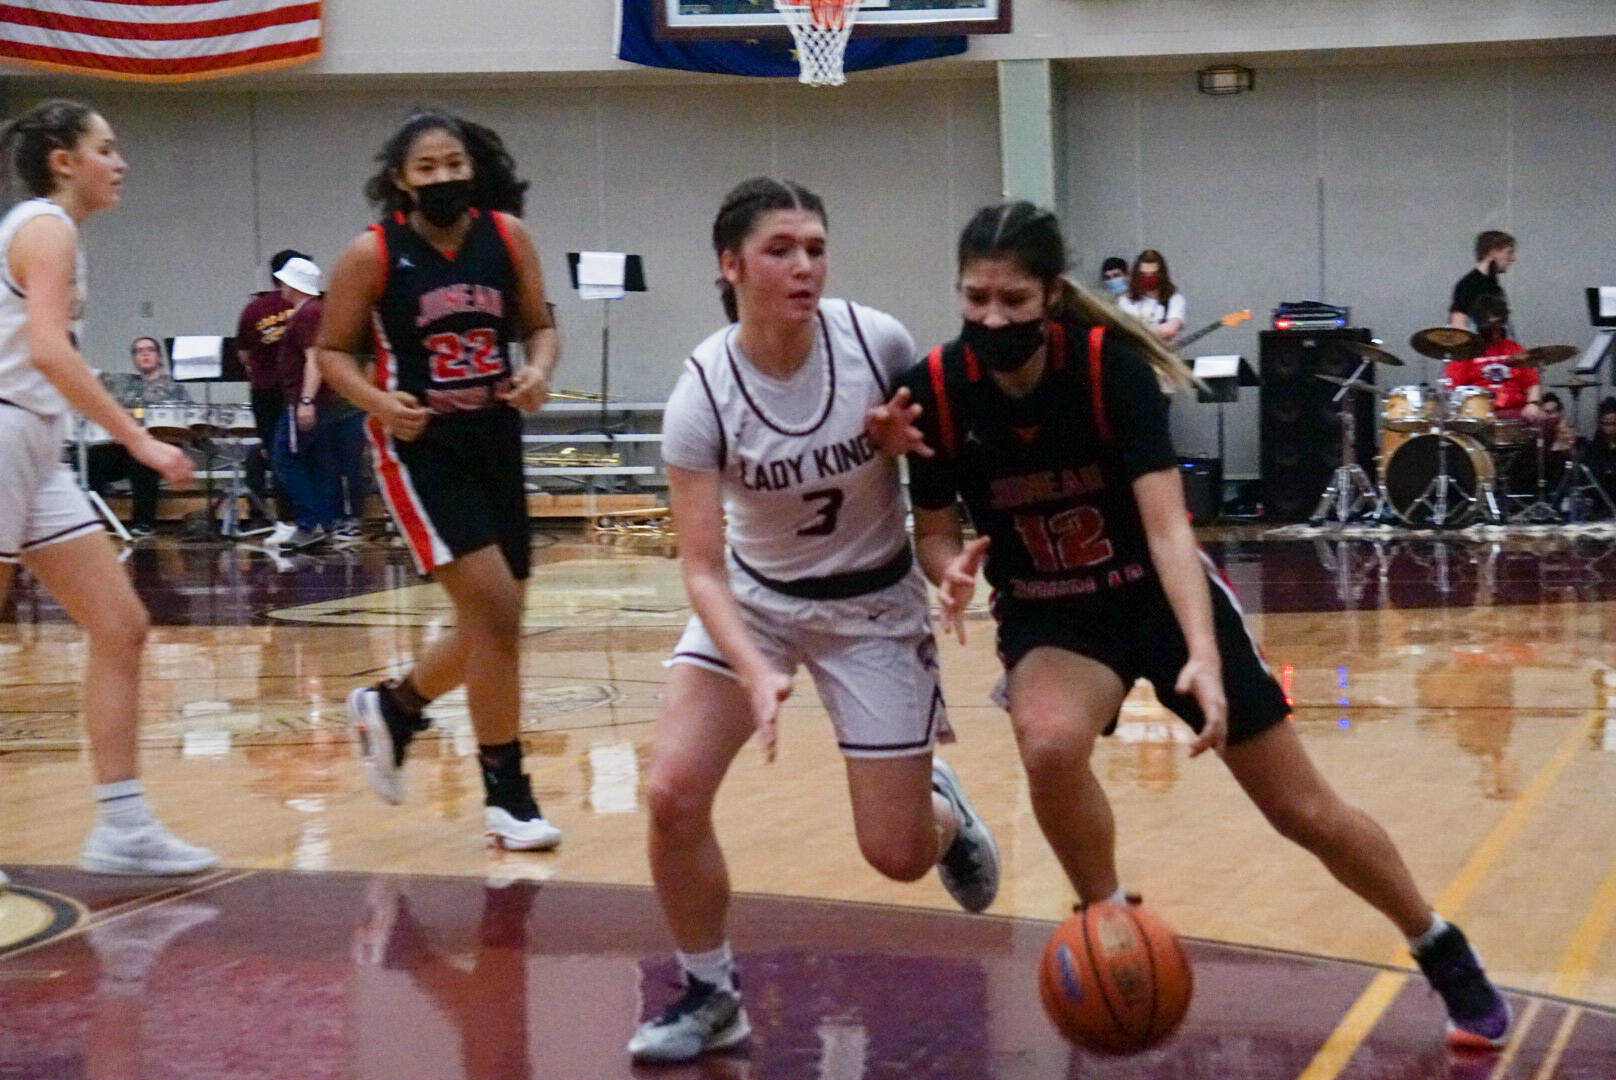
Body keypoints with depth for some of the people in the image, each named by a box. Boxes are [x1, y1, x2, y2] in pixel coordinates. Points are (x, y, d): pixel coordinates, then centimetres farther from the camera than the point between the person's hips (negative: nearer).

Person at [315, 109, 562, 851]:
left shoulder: (507, 236, 0)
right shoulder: (372, 254, -9)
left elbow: (538, 325, 9)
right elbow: (332, 350, -2)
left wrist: (538, 370, -13)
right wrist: (378, 401, -20)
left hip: (495, 441, 5)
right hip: (420, 447, -5)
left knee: (494, 624, 13)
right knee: (495, 612, -14)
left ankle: (392, 708, 40)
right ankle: (506, 793, -1)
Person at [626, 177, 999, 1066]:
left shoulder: (879, 341, -21)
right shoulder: (703, 392, -23)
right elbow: (701, 566, -23)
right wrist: (755, 674, -39)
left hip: (874, 603, 0)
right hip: (754, 596, 0)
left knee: (898, 855, -1)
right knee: (671, 794, -17)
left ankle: (943, 809, 38)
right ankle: (710, 995, 6)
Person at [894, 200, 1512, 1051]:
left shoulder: (1111, 366, -25)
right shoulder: (936, 390, -18)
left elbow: (1166, 526, -32)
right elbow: (933, 530, -6)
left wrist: (1204, 658, -46)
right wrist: (952, 572, -30)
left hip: (1158, 593, -1)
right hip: (1047, 614, 1)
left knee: (1304, 810, 3)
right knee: (1049, 744, -34)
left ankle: (1446, 957, 26)